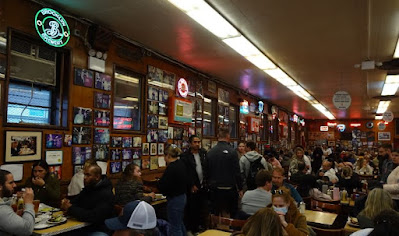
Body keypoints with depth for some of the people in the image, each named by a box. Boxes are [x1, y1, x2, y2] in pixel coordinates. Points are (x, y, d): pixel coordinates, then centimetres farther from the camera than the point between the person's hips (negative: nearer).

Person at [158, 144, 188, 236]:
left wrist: (160, 181, -1)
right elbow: (187, 182, 14)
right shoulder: (182, 164, 4)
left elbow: (163, 187, -20)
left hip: (174, 199, -9)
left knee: (175, 227, 3)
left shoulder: (171, 168, -22)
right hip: (183, 197, 10)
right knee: (180, 223, 24)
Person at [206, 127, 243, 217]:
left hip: (214, 189, 4)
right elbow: (237, 172, -11)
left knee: (215, 216, 11)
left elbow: (207, 172, 6)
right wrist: (240, 188, -1)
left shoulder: (210, 152, 1)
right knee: (232, 214, 9)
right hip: (229, 189, -4)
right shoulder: (232, 151, -12)